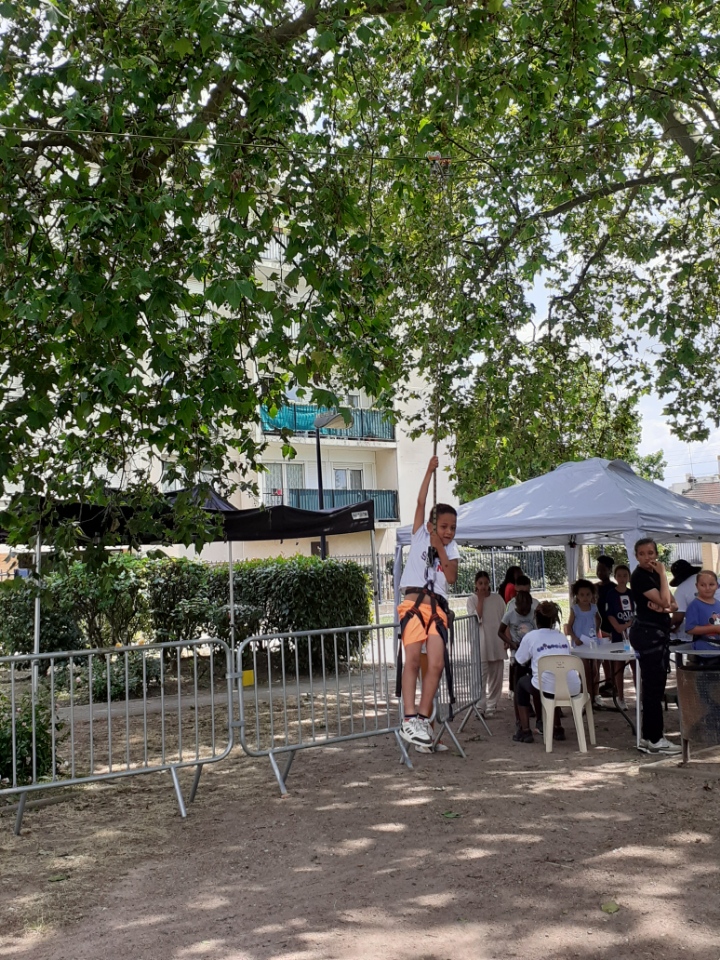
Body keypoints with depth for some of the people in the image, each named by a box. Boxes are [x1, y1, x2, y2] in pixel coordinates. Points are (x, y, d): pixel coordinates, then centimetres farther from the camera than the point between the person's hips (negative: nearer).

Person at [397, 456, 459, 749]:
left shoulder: (451, 548, 17)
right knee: (412, 660, -15)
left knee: (436, 664, -9)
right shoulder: (420, 535, 12)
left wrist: (441, 550, -2)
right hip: (413, 604, -3)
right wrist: (430, 470, 6)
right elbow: (421, 502, 5)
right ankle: (409, 718, -19)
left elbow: (452, 577, 2)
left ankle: (423, 717, 1)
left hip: (438, 609, 3)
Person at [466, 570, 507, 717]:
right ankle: (480, 707, -8)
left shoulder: (497, 598, 7)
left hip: (497, 642, 3)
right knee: (481, 676, -9)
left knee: (496, 676, 7)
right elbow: (475, 619, -12)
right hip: (480, 643, -3)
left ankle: (491, 706, 16)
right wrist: (480, 599, -11)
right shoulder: (472, 599, 1)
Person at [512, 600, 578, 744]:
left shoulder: (531, 636, 4)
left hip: (549, 689, -5)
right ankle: (557, 728, 40)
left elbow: (520, 660, 14)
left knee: (522, 683, 28)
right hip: (572, 689, 5)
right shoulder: (561, 636, 18)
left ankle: (525, 731, 21)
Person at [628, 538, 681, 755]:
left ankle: (649, 737, 18)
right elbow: (663, 601, -21)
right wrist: (662, 574, -13)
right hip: (647, 633, -10)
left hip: (659, 632, 10)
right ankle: (654, 740, -4)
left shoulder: (655, 574, 13)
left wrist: (664, 608, -12)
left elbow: (672, 604, 10)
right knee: (653, 686, -8)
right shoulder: (639, 576, -13)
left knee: (656, 686, 11)